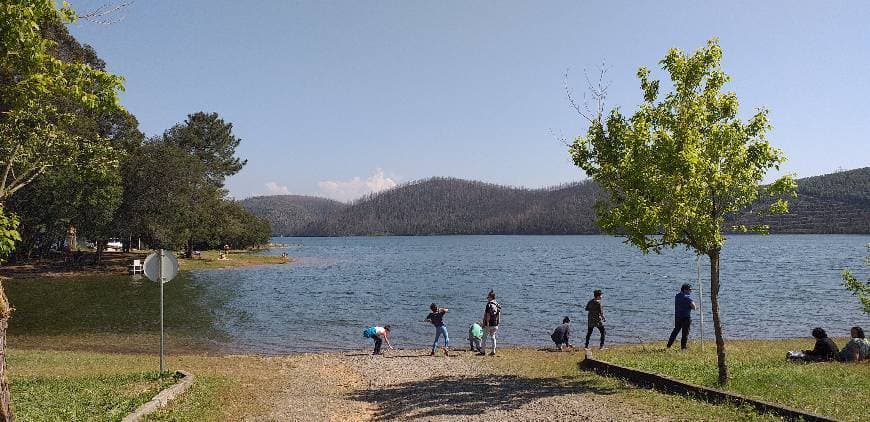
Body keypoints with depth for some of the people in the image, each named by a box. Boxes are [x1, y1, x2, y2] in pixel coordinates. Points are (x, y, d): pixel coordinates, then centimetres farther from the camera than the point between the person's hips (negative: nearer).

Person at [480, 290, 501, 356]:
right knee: (493, 337, 12)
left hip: (489, 324, -7)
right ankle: (493, 351, 10)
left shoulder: (489, 304, -14)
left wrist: (487, 324, -19)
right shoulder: (498, 305, 8)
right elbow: (499, 315, 10)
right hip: (495, 324, 7)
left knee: (484, 337, 3)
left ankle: (483, 351, 6)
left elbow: (488, 315, -19)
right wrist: (497, 324, 15)